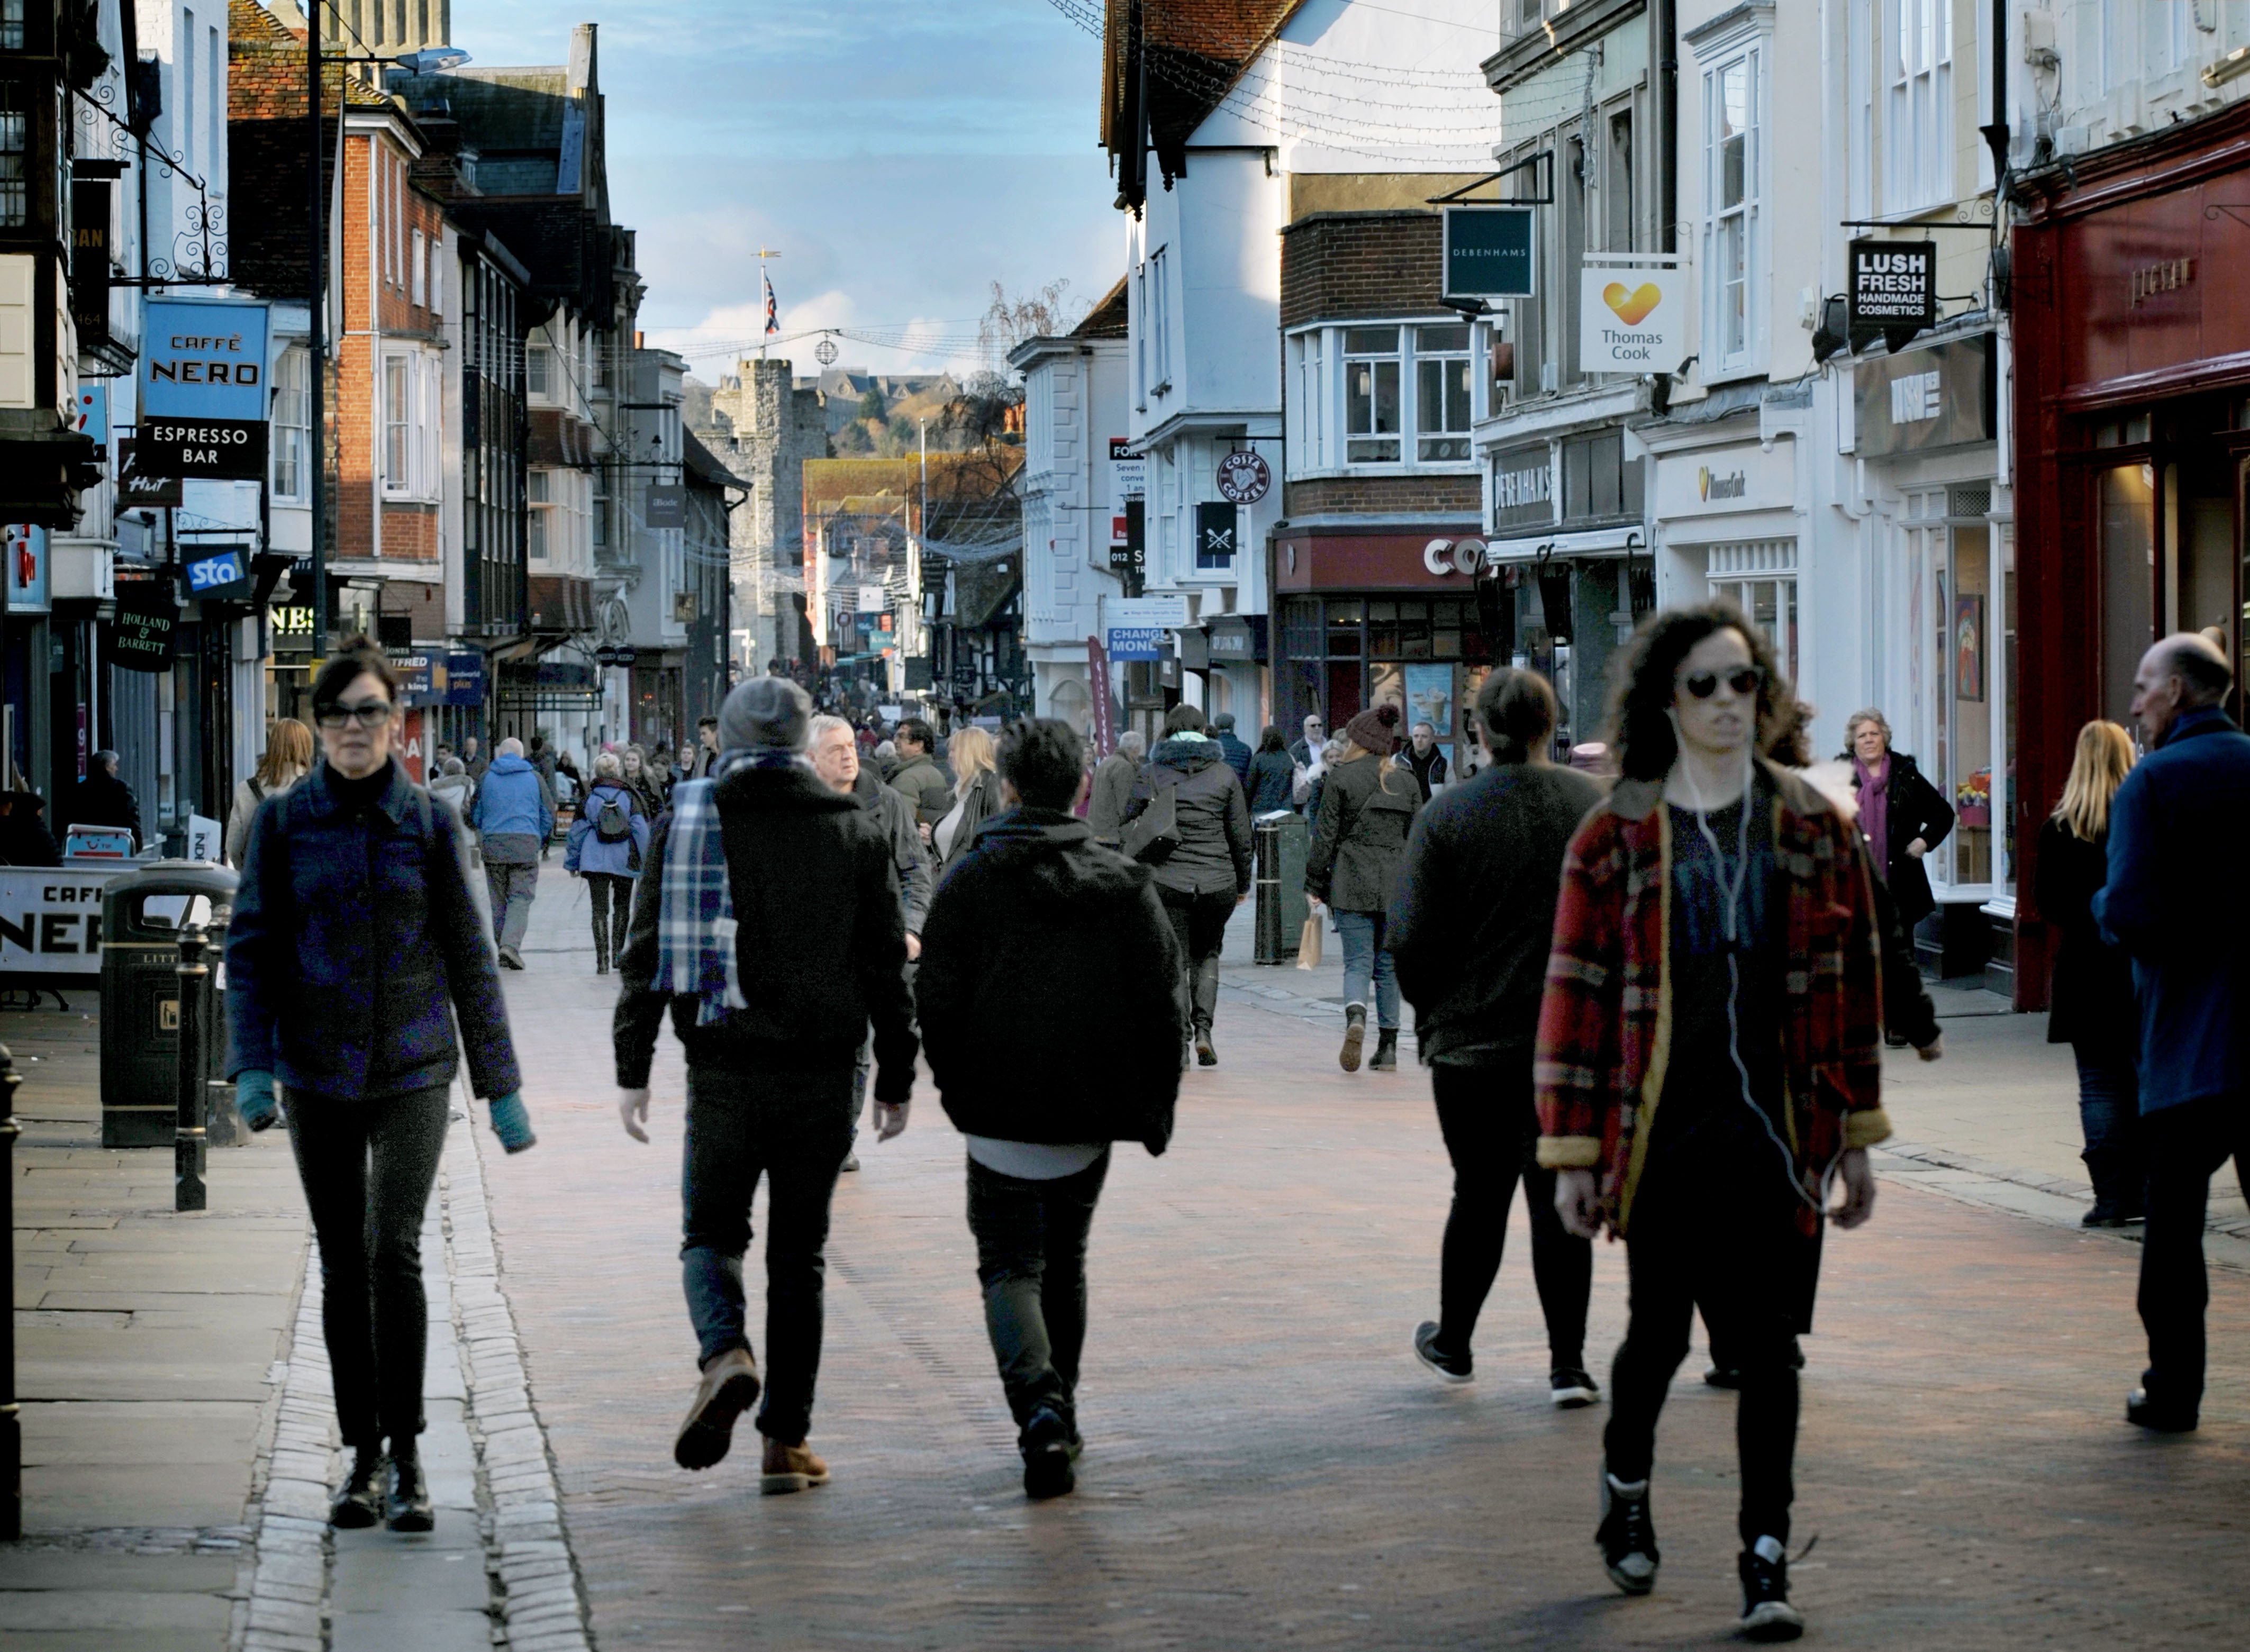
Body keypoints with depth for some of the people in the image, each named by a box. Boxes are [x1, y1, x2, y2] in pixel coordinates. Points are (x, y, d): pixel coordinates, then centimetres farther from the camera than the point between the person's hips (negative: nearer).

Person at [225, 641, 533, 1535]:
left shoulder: (428, 823, 1)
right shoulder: (283, 821, 2)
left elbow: (468, 958, 6)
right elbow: (251, 946, 2)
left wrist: (501, 1085, 6)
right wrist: (252, 1065, -10)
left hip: (413, 1070, -1)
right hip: (317, 1075, 2)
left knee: (394, 1251, -15)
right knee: (342, 1268, 7)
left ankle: (406, 1452, -6)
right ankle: (364, 1455, 18)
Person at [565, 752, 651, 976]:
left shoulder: (589, 798, 0)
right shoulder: (629, 797, -1)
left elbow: (577, 831, 4)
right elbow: (640, 828, -5)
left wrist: (572, 863, 13)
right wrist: (642, 859, 3)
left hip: (595, 862, 0)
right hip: (623, 862, 0)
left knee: (600, 910, 1)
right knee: (622, 907, 17)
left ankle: (602, 959, -8)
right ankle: (618, 953, 15)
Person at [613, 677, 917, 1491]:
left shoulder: (687, 823, 0)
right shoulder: (854, 830, 3)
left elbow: (647, 955, -2)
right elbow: (888, 966, 3)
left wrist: (633, 1070, 3)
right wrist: (896, 1079, 9)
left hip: (723, 1072, -1)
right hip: (823, 1073, 1)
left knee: (711, 1232, 13)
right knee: (799, 1252, 9)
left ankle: (725, 1355, -17)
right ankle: (785, 1441, 8)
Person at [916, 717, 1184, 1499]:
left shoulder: (972, 881, -6)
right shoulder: (1126, 885, 2)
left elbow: (937, 1002, -5)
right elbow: (1160, 1003, 1)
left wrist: (957, 1089, 9)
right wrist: (1156, 1106, 9)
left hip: (1001, 1111, -3)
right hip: (1092, 1112, 3)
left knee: (1010, 1266, 2)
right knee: (1064, 1261, 20)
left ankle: (1039, 1403, -22)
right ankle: (1059, 1417, 25)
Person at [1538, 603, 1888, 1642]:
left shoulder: (1816, 831, 6)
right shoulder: (1615, 838, -1)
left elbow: (1854, 980, 10)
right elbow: (1577, 995, -1)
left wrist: (1855, 1133, 8)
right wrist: (1572, 1150, -4)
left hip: (1774, 1132, 1)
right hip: (1663, 1132, -1)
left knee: (1766, 1343, 0)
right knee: (1660, 1328, 10)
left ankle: (1766, 1562, 7)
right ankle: (1625, 1490, 38)